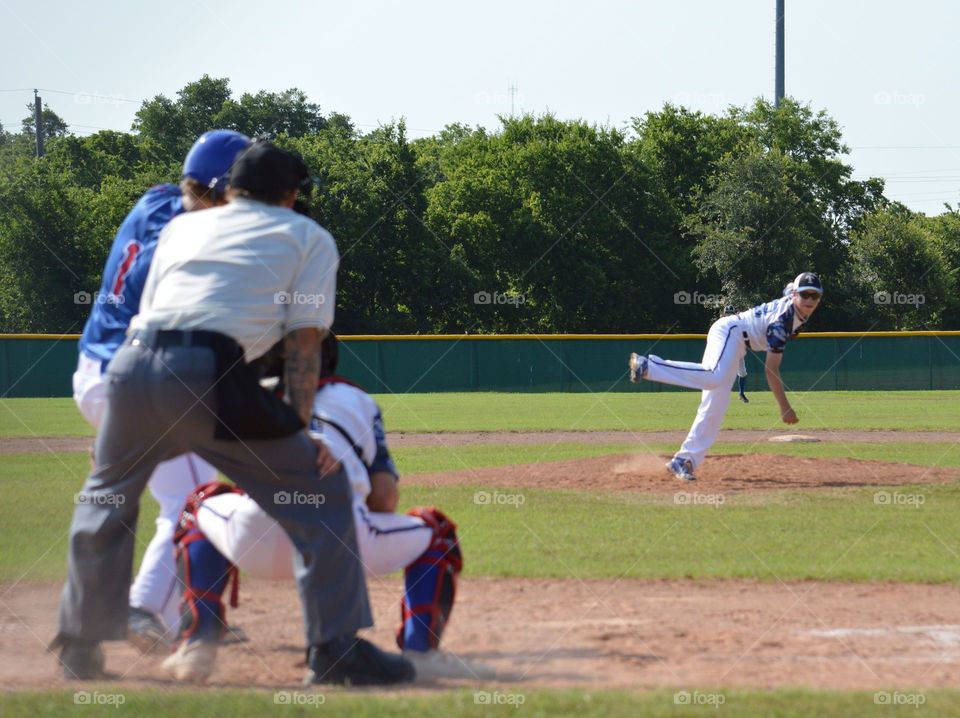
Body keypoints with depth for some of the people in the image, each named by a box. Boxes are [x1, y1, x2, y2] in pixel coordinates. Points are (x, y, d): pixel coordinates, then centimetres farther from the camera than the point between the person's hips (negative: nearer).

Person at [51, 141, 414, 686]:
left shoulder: (183, 226, 31)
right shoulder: (308, 237, 20)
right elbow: (304, 338, 9)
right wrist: (301, 426, 7)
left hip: (134, 361, 5)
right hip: (211, 373, -4)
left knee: (107, 497, 28)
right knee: (322, 489, 7)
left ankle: (82, 647, 31)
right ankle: (336, 648, 0)